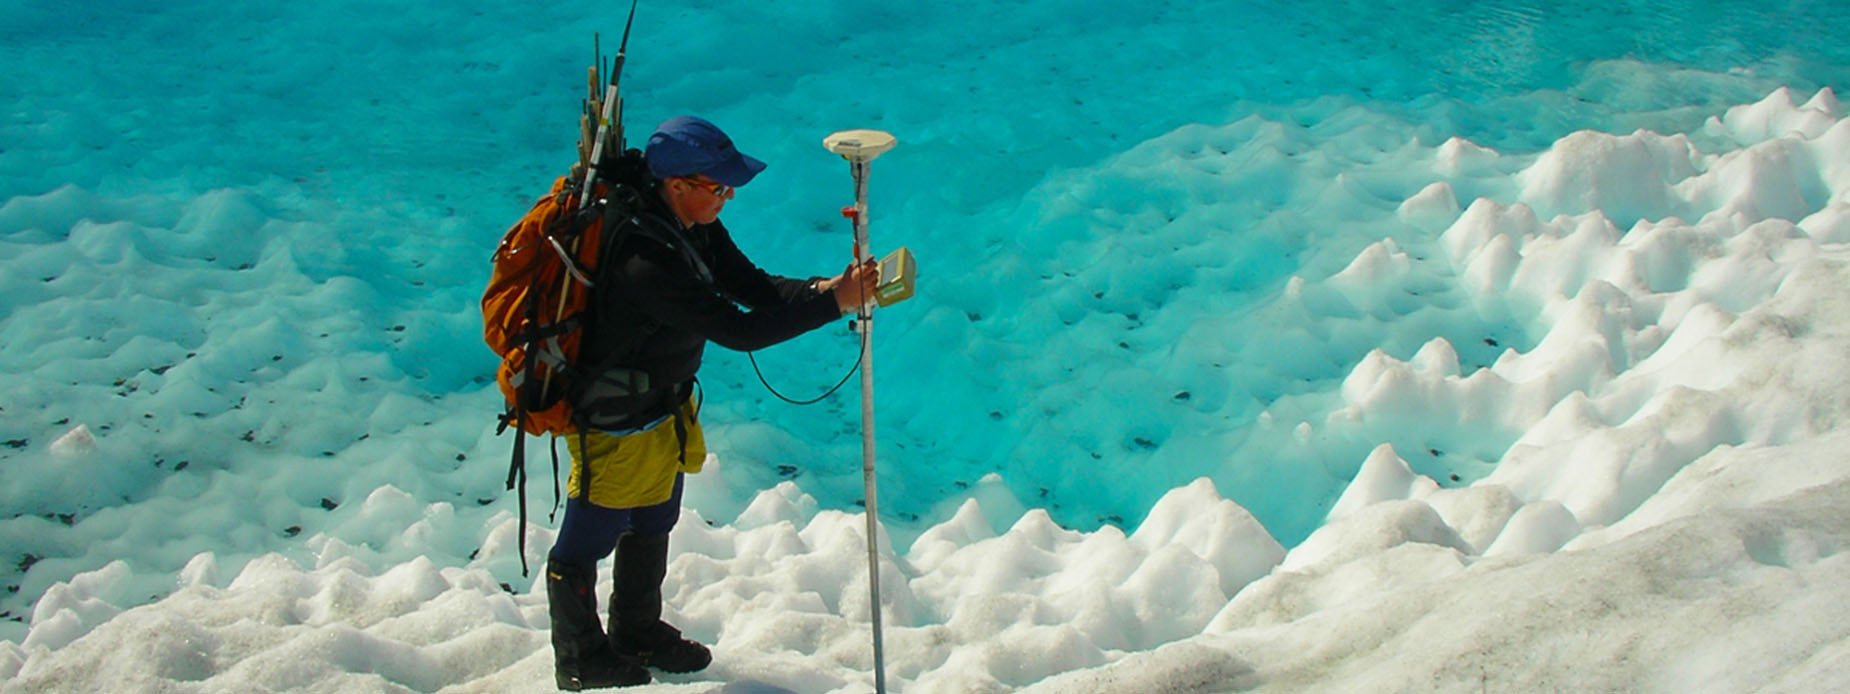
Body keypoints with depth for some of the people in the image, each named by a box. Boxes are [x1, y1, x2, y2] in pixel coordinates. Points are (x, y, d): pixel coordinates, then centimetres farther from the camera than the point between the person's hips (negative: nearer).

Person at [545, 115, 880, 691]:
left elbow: (752, 286, -4)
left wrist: (826, 287, -21)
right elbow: (740, 330, -36)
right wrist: (833, 304, -33)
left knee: (653, 526, 26)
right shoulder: (646, 264, -37)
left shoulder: (695, 227, -8)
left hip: (667, 409, 10)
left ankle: (638, 632, 47)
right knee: (588, 541, 12)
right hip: (616, 424, -9)